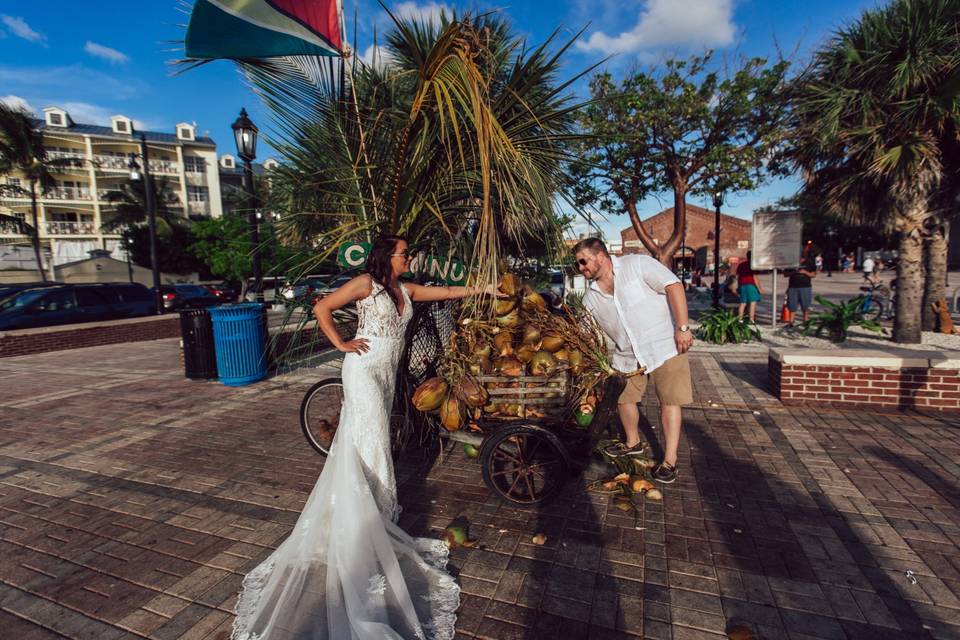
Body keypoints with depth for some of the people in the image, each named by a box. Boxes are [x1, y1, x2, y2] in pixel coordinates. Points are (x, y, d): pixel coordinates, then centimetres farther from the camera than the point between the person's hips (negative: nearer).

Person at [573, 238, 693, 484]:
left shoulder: (638, 264, -13)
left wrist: (683, 328, -24)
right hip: (627, 355, 6)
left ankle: (669, 460, 8)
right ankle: (633, 443, 36)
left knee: (669, 400, -2)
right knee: (623, 398, 12)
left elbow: (674, 286, -18)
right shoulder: (590, 298, 3)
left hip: (664, 345, -5)